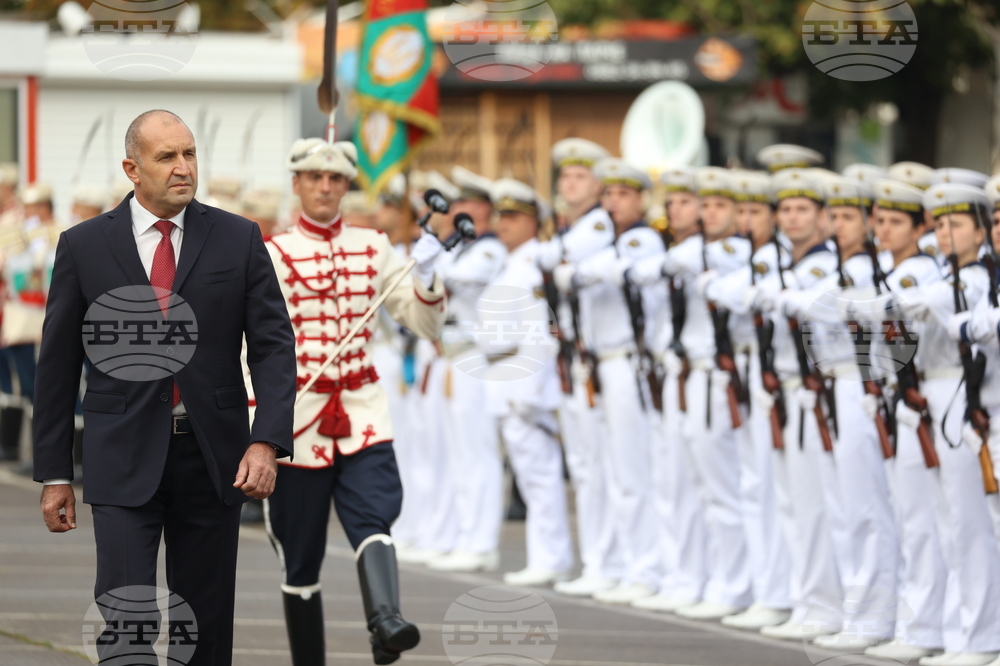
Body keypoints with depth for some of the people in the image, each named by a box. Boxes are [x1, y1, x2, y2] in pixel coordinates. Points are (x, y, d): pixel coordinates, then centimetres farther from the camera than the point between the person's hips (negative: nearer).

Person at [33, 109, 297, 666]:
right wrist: (54, 474, 4)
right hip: (125, 458, -1)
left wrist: (267, 442, -14)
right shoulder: (83, 246, 2)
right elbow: (58, 364, 6)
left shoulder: (239, 240, 3)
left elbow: (273, 346, 0)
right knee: (126, 620, -12)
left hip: (214, 457, 2)